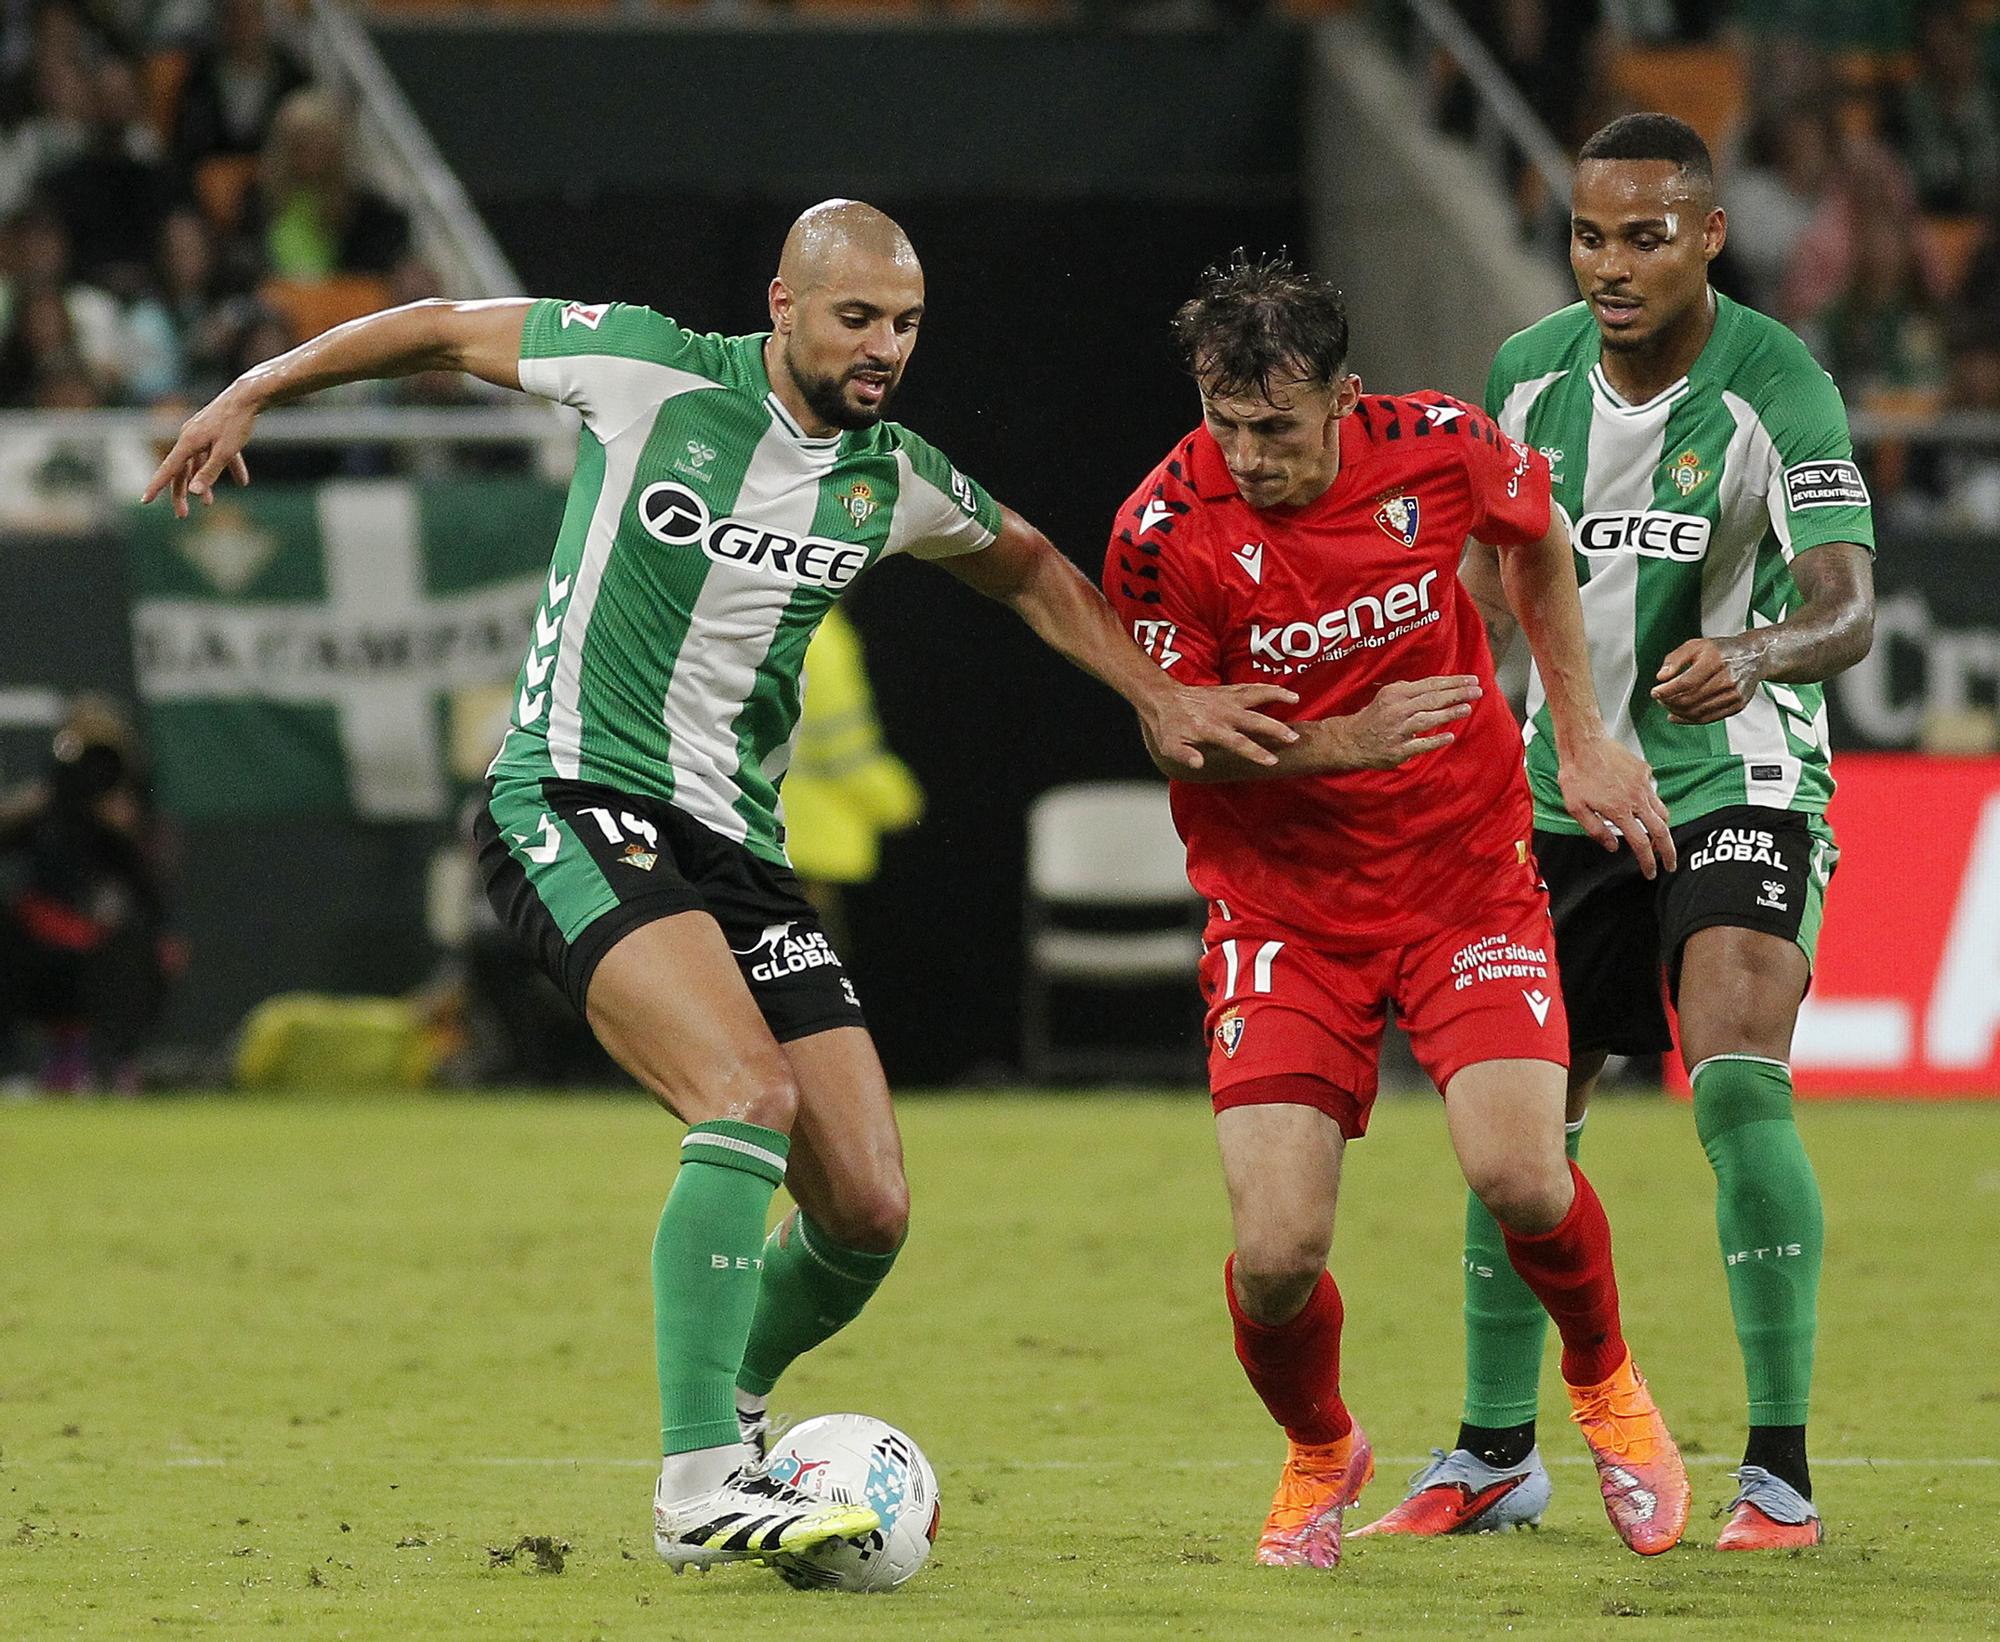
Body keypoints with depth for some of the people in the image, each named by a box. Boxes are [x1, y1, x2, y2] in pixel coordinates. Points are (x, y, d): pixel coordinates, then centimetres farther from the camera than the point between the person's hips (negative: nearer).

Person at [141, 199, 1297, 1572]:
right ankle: (699, 1485, -29)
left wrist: (1159, 697, 21)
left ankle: (729, 1407, 28)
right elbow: (443, 328, 6)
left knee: (869, 1212, -2)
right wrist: (250, 395, 7)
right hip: (574, 808, -6)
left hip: (736, 844, 6)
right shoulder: (648, 372, -7)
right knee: (751, 1097, -30)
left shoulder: (896, 481, 7)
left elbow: (1028, 569, 28)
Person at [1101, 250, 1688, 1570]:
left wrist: (1586, 738, 11)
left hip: (1467, 878, 1)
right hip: (1283, 906, -1)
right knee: (1278, 1255, -14)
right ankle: (1319, 1453, 21)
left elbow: (1540, 541, 11)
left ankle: (1606, 1383, 14)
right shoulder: (1166, 531, -17)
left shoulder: (1439, 449, -12)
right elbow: (1176, 743, -7)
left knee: (1519, 1175, -20)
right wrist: (1338, 743, -24)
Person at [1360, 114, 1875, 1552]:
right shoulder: (1530, 372, -2)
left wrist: (1748, 654, -49)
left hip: (1737, 781, -5)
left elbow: (1847, 607, -29)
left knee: (1739, 1083, -22)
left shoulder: (1780, 390, -18)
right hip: (1567, 782, 5)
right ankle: (1496, 1454, 23)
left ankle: (1782, 1473, -16)